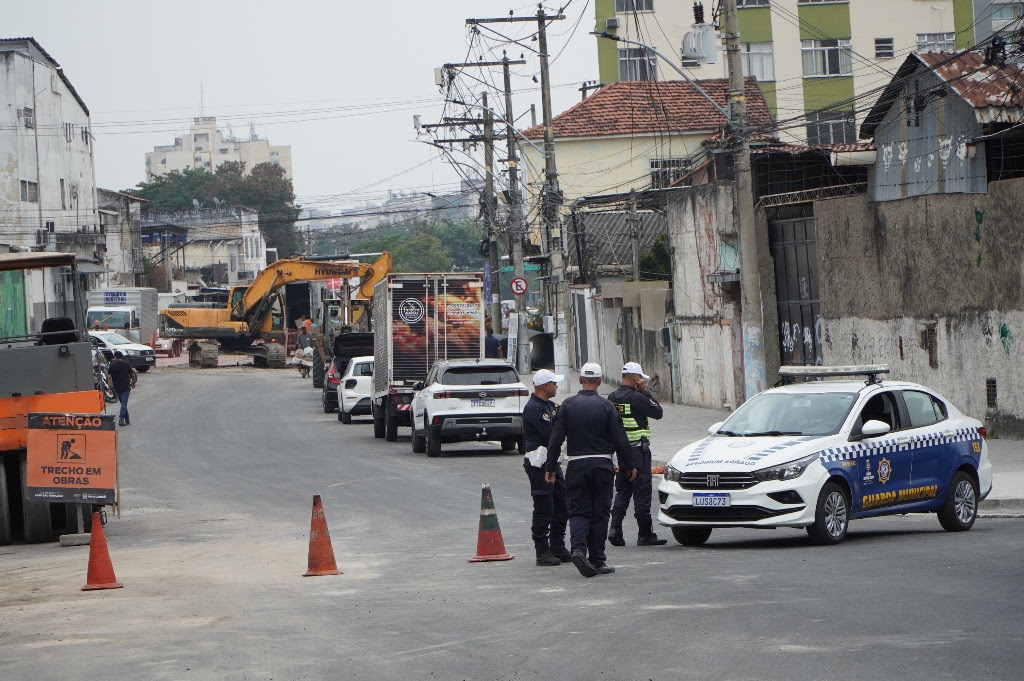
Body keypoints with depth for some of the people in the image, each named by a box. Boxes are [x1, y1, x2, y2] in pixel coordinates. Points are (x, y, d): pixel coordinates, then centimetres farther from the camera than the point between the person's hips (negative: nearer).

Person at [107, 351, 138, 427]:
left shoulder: (112, 366, 0)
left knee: (123, 403, 15)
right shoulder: (126, 364, 0)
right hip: (126, 387, -2)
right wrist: (133, 383, 22)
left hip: (117, 388, 2)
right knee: (124, 403, -6)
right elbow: (133, 375, 5)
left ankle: (127, 420, 19)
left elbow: (109, 377, -6)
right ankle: (121, 419, -20)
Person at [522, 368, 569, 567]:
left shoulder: (549, 405, 16)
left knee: (562, 506, 13)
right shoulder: (533, 408, -16)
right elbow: (551, 435, -22)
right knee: (543, 509, -6)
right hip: (539, 463, -10)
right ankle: (543, 552, -1)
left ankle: (558, 548, 21)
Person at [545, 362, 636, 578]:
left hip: (576, 465, 1)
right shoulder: (606, 406, -4)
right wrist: (629, 466, 7)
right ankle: (597, 559, 6)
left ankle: (578, 548, -19)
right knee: (600, 512, 6)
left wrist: (550, 467, 6)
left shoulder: (567, 405, 0)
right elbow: (620, 439, -3)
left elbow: (555, 439, 0)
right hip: (602, 464, -1)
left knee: (578, 511, 5)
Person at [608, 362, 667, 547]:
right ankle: (645, 535, 1)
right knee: (642, 492, -1)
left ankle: (615, 527, -2)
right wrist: (645, 391, -6)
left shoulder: (612, 398, 7)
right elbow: (658, 412, -9)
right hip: (638, 449, -7)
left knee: (622, 490, 13)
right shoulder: (636, 398, -15)